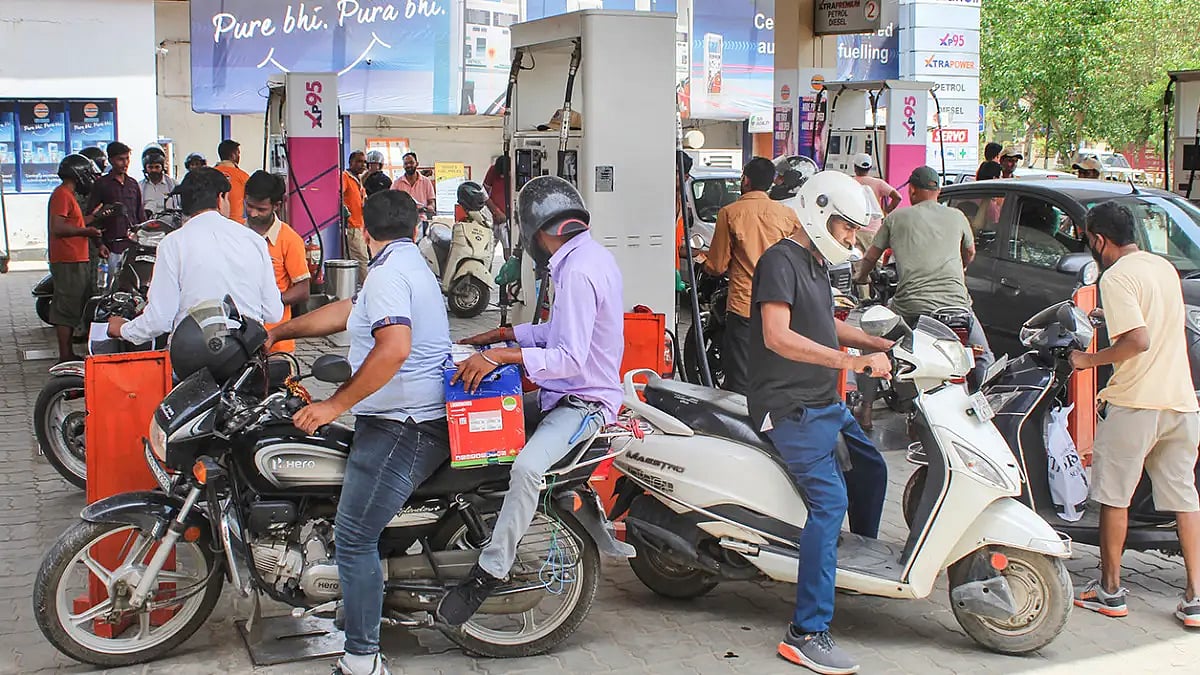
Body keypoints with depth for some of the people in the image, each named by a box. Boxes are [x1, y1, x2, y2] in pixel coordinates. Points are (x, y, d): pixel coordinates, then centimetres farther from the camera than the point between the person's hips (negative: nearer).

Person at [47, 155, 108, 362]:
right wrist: (86, 231, -16)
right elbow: (57, 228, -22)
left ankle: (68, 354, 21)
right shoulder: (62, 194, -13)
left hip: (76, 261, 11)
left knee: (73, 308, 14)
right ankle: (65, 357, -5)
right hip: (67, 262, -11)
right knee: (67, 308, -8)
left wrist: (94, 216, 19)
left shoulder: (68, 195, 20)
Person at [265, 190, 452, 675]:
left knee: (354, 537, -9)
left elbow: (394, 347, -29)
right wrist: (277, 333, 32)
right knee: (359, 533, 19)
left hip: (402, 428, -11)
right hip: (424, 417, 11)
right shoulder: (411, 264, 19)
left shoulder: (388, 272, -13)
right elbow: (346, 312, 27)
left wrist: (336, 404, -24)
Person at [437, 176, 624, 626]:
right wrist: (505, 334, 16)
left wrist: (501, 356, -30)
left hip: (583, 401, -11)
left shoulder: (577, 271, -21)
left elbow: (570, 357, -28)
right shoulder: (592, 255, 11)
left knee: (527, 467, -33)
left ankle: (489, 572, -24)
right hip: (569, 393, 11)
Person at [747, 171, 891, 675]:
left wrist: (880, 344, 18)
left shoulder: (816, 263, 18)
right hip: (789, 406, -10)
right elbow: (778, 337, -26)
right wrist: (849, 361, -30)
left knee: (871, 468, 23)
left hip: (824, 402, 10)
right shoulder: (781, 260, -13)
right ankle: (806, 634, -18)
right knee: (829, 501, -18)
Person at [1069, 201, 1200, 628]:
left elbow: (1138, 340, -21)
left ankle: (1109, 590, 14)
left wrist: (1090, 360, -9)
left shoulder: (1117, 277, -11)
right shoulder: (1164, 266, 13)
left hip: (1134, 401, -7)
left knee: (1114, 495, 6)